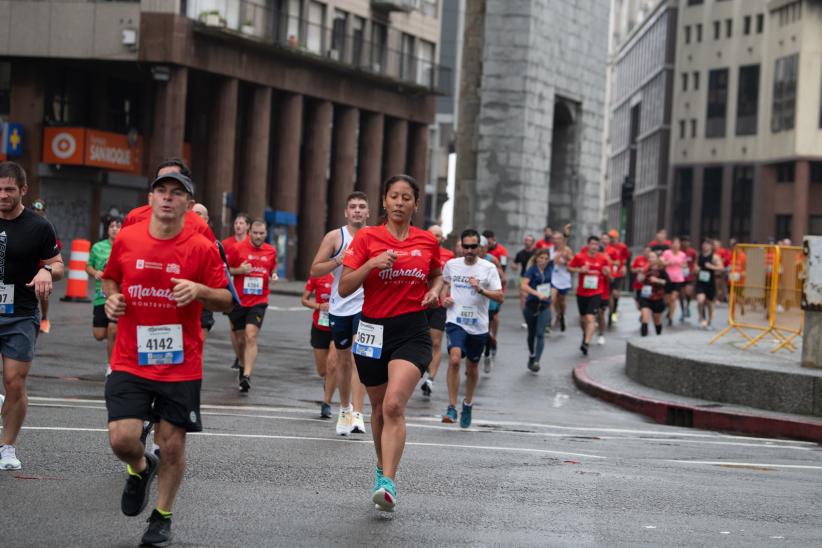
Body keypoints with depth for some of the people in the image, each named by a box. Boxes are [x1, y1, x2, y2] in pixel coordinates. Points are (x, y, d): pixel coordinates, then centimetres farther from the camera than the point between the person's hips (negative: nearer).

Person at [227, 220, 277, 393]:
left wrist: (274, 276, -2)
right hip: (238, 301, 0)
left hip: (258, 302, 0)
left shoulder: (271, 251, 5)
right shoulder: (237, 249, -3)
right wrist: (239, 270, -15)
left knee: (251, 336, -17)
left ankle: (246, 376, -24)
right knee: (241, 339, 10)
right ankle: (244, 367, 37)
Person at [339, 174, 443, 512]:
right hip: (374, 330, 1)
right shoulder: (367, 237, -1)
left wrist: (435, 291, 3)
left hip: (412, 332, -1)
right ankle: (383, 468, 37)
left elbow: (437, 275, 25)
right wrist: (372, 264, -20)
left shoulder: (428, 241, 5)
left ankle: (388, 484, -24)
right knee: (379, 407, 14)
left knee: (394, 405, -19)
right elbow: (344, 288, -5)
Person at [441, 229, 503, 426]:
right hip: (456, 322, 0)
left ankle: (468, 404, 38)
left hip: (478, 326, 1)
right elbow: (444, 282, 24)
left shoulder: (488, 268, -4)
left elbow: (500, 297, -8)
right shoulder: (451, 265, 2)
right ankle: (452, 407, -19)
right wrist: (444, 297, 5)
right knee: (454, 359, -23)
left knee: (472, 368, 13)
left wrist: (480, 290, -23)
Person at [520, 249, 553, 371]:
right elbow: (523, 286, -24)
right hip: (531, 305, -1)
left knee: (540, 334, -12)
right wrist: (537, 294, -34)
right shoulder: (532, 270, -9)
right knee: (532, 334, 14)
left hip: (545, 306, 1)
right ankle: (531, 356, 36)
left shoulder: (549, 268, 4)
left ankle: (536, 361, -17)